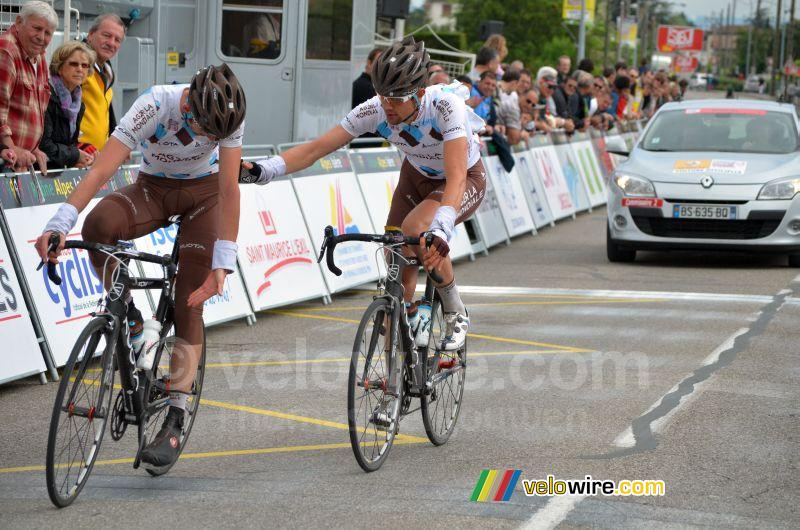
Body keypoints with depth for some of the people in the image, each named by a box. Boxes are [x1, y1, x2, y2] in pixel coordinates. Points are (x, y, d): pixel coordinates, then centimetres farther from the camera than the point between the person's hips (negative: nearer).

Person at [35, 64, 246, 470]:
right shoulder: (154, 107, -32)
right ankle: (126, 313, -9)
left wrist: (223, 262, -30)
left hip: (203, 193, 0)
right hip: (153, 189, 0)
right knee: (98, 225, -33)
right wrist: (59, 224, -50)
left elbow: (228, 188, -25)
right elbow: (102, 169, -39)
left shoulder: (228, 116, -27)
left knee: (189, 303, -10)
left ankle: (175, 421, -6)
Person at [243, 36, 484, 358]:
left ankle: (455, 314, -12)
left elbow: (456, 177, -46)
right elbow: (316, 148, -25)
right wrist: (264, 170, -41)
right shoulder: (374, 111, -25)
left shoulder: (446, 106, -37)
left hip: (466, 179, -5)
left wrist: (441, 229, -62)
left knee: (414, 228, -33)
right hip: (416, 177, 5)